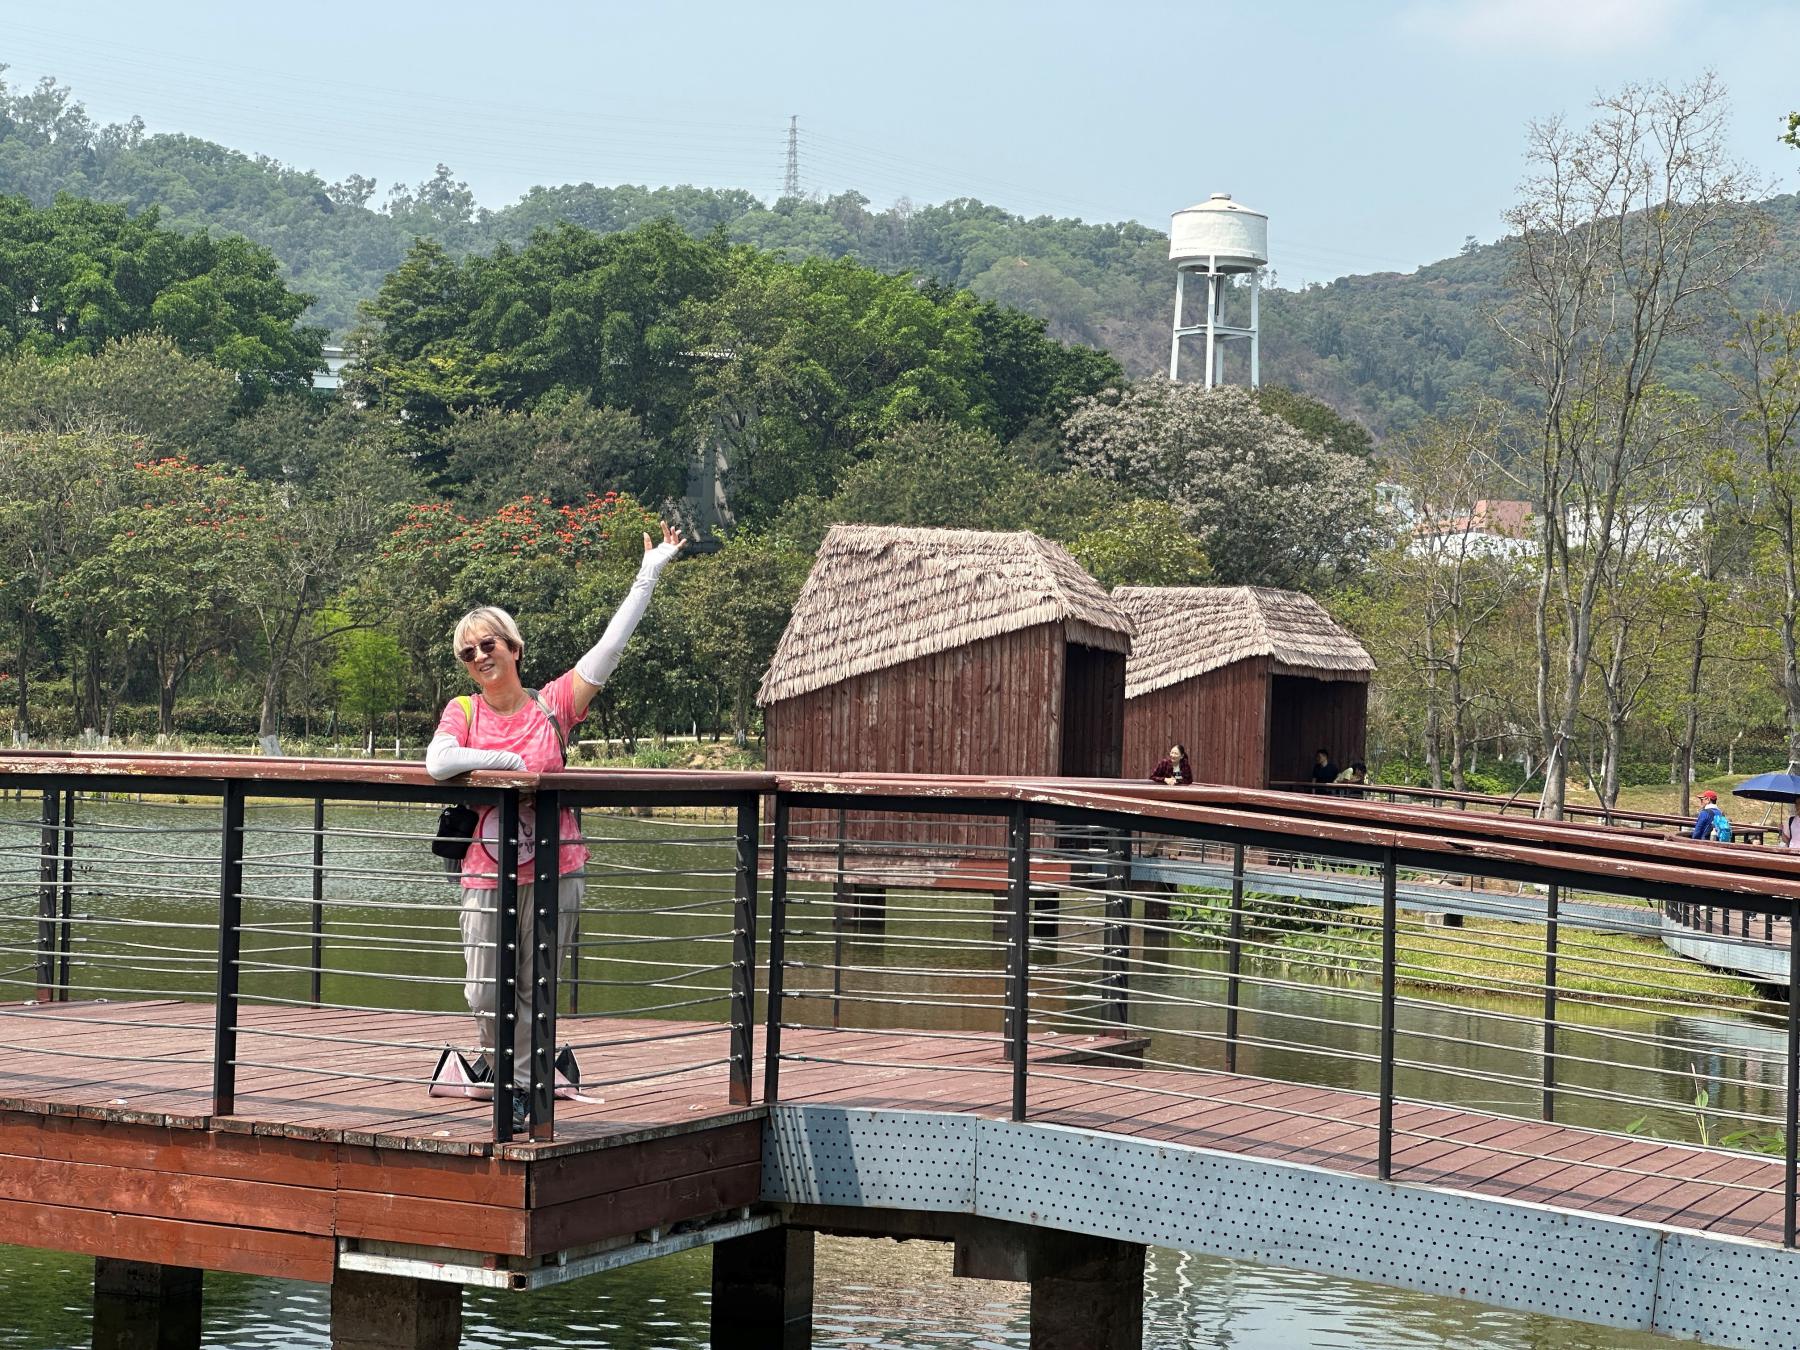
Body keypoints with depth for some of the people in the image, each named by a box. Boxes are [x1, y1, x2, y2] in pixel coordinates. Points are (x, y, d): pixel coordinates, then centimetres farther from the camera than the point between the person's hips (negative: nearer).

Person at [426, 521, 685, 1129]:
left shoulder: (553, 705, 2)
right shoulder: (463, 711, 2)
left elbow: (609, 647, 0)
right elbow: (438, 763, -16)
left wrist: (649, 575, -2)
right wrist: (508, 761, -12)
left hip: (553, 864, 0)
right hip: (488, 867, 0)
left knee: (536, 989, 4)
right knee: (486, 992, -3)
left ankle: (520, 1089, 17)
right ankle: (509, 1084, 18)